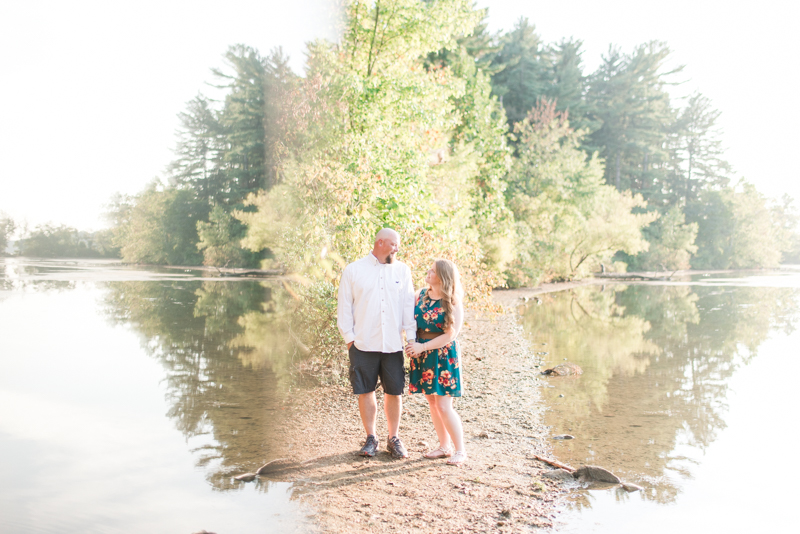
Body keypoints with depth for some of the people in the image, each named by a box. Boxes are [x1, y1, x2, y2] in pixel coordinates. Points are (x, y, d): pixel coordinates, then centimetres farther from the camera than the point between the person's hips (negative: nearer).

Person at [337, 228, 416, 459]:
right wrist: (349, 338, -1)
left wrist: (411, 336, -2)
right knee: (365, 391, 6)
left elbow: (409, 304, 6)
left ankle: (394, 438, 20)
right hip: (363, 344, -1)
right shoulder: (353, 271, 3)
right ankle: (371, 438, 20)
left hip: (393, 344, 2)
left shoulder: (402, 270, 8)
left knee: (394, 392, 6)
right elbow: (345, 307, 4)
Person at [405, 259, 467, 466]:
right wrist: (413, 344, -8)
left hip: (442, 356, -6)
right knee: (432, 402, 11)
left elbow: (450, 335, -14)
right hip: (422, 354, 6)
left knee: (444, 405, -6)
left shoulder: (452, 303, -12)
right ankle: (445, 446, 24)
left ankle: (460, 450, 7)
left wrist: (422, 347, -17)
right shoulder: (421, 295, 4)